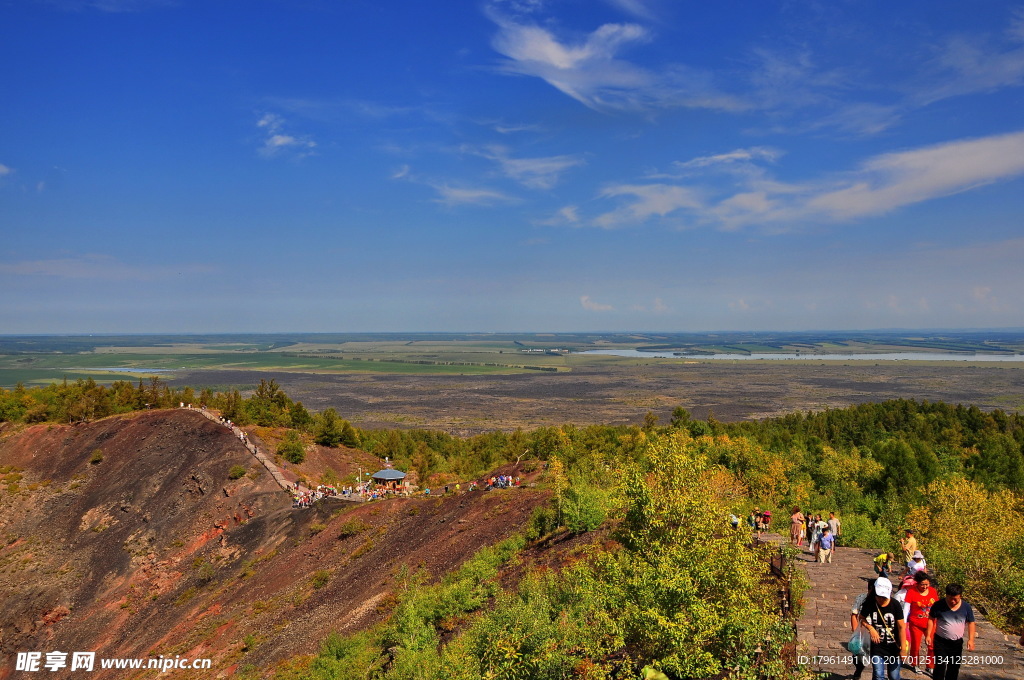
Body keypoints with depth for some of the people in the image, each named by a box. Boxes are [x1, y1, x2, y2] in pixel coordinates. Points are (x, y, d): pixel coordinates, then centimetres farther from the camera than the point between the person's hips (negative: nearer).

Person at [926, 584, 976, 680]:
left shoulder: (966, 607, -6)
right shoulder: (939, 605, -12)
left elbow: (971, 623, 3)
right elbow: (931, 619, -3)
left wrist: (971, 639, -6)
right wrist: (928, 635, -8)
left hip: (957, 643, 3)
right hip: (940, 641, -3)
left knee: (954, 667, 14)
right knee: (940, 666, -7)